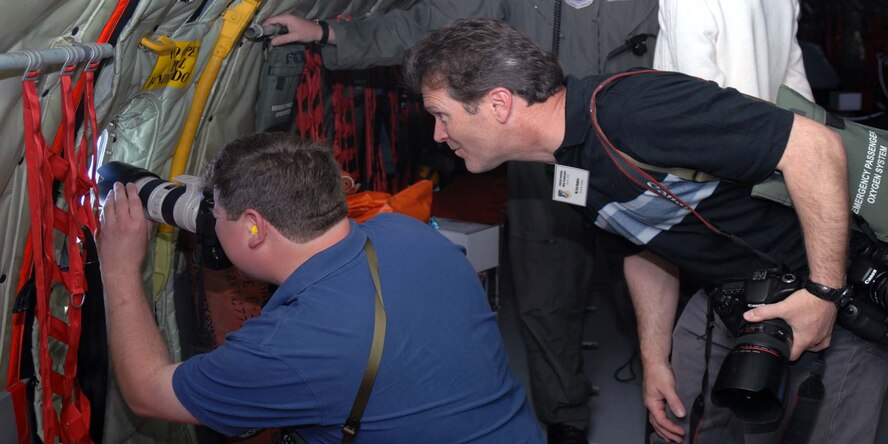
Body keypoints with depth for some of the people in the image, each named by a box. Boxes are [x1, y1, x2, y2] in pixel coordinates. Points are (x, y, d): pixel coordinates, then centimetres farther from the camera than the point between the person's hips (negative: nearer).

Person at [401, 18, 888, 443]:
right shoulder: (569, 168, -1)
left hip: (841, 284, -7)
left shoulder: (632, 110, -30)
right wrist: (655, 359, 9)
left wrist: (822, 292, -26)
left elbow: (816, 146, -30)